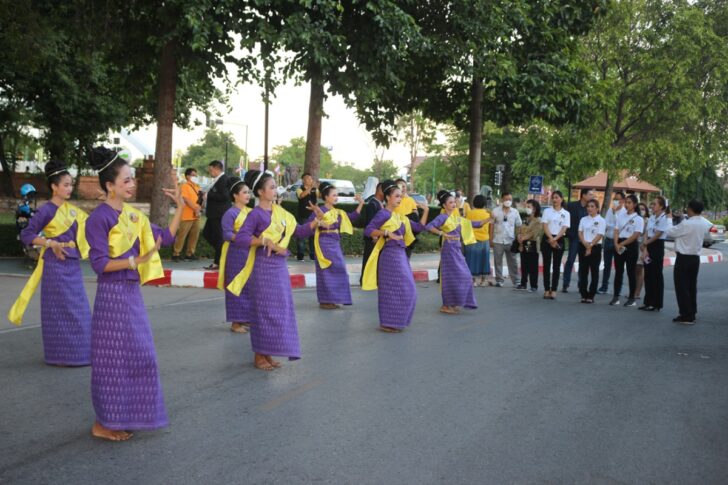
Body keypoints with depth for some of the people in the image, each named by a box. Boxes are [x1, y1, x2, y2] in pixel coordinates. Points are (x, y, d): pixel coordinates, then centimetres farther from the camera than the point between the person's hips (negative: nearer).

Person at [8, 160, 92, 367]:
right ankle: (60, 355, 8)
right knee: (59, 310, -1)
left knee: (77, 309, 11)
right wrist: (51, 243, -20)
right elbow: (26, 235, -12)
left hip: (73, 265, 7)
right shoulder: (46, 211, -11)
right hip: (56, 266, -7)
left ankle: (77, 353, 22)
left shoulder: (71, 209, 10)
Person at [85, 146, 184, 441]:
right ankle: (103, 424, 13)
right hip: (113, 294, -8)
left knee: (136, 356, 13)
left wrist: (180, 207, 6)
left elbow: (166, 238, 12)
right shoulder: (99, 218, -13)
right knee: (113, 359, -1)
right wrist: (138, 260, -26)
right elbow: (99, 263, -18)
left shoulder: (133, 215, 10)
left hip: (132, 292, 8)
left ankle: (122, 417, 26)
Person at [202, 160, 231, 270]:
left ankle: (218, 262, 6)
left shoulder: (223, 179, -18)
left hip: (219, 214, -10)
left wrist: (208, 195, -17)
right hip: (214, 213, 10)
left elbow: (223, 196, -24)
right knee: (206, 233, 17)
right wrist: (207, 194, 9)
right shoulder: (218, 179, 12)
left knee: (218, 237, -2)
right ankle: (221, 253, 24)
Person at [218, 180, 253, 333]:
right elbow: (226, 234, -18)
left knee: (250, 286, 10)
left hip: (250, 253, 7)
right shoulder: (230, 213, -11)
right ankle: (235, 322, 4)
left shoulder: (250, 212, 12)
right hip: (236, 254, -7)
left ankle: (245, 318, 20)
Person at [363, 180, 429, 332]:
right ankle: (387, 323, 1)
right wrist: (387, 233, -25)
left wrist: (425, 211, 9)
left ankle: (394, 322, 20)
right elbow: (368, 230, -17)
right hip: (390, 255, -9)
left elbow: (419, 227, 18)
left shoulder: (400, 216, 16)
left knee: (405, 290, 11)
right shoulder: (384, 213, -8)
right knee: (393, 289, -7)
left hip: (400, 254, 9)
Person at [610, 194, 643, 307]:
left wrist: (622, 244, -14)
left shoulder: (638, 219, -4)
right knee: (618, 271, 6)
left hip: (631, 246, -4)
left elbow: (635, 235, -12)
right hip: (619, 245, 4)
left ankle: (631, 299, 7)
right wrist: (616, 244, -10)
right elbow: (616, 231, 6)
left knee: (631, 272, 1)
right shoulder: (620, 216, 10)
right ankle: (616, 297, 9)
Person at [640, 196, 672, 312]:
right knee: (648, 274, 10)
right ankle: (648, 302, 18)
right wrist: (645, 249, -7)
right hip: (648, 246, 7)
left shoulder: (665, 219, -11)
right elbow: (646, 234, 4)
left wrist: (645, 243, -3)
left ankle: (656, 304, 6)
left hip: (657, 247, -7)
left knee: (656, 275, -1)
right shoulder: (651, 218, 10)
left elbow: (657, 235, -13)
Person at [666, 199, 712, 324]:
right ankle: (692, 314, 20)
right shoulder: (704, 223, 2)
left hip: (683, 258, -7)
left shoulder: (686, 224, -21)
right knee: (692, 286, 14)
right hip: (696, 257, 7)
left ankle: (686, 316, -2)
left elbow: (670, 232, -14)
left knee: (682, 287, -1)